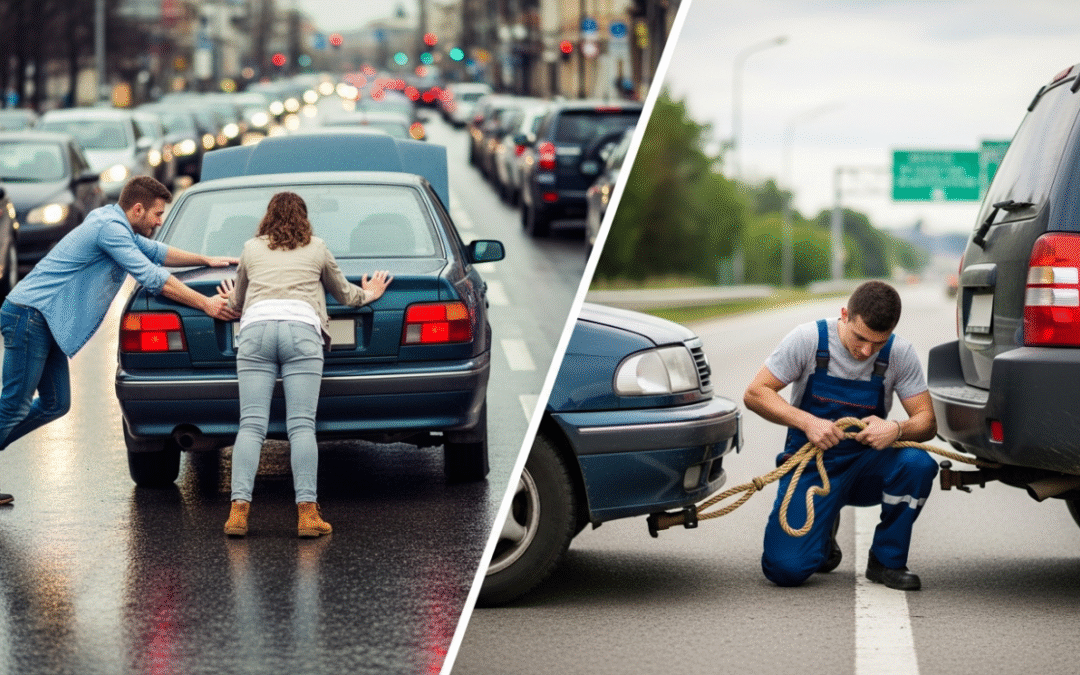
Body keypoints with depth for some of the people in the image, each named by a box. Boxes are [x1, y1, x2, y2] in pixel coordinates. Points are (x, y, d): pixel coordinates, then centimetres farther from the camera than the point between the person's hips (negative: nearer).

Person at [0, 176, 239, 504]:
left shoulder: (117, 225, 16)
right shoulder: (110, 228, -16)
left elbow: (156, 252, 30)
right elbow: (153, 278, -20)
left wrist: (208, 261, 27)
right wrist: (205, 303, -18)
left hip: (44, 320, 10)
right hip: (29, 315, -10)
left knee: (55, 404, 9)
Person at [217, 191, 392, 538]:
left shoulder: (251, 249, 25)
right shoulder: (317, 249, 24)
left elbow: (238, 302, 38)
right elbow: (344, 293, 37)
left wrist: (232, 300, 63)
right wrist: (367, 295, 59)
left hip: (255, 328, 1)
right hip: (301, 329, -1)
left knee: (251, 424, -4)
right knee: (301, 425, -6)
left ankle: (239, 509, -14)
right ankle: (307, 512, -13)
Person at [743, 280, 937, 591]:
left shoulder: (899, 353, -9)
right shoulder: (808, 339, -13)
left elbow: (927, 421, -6)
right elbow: (755, 393, -10)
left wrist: (897, 429, -29)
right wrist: (808, 422, -24)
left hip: (865, 465, 2)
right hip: (812, 464, -2)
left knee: (918, 463, -32)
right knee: (786, 569, -21)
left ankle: (886, 561, -8)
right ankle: (823, 531, 18)